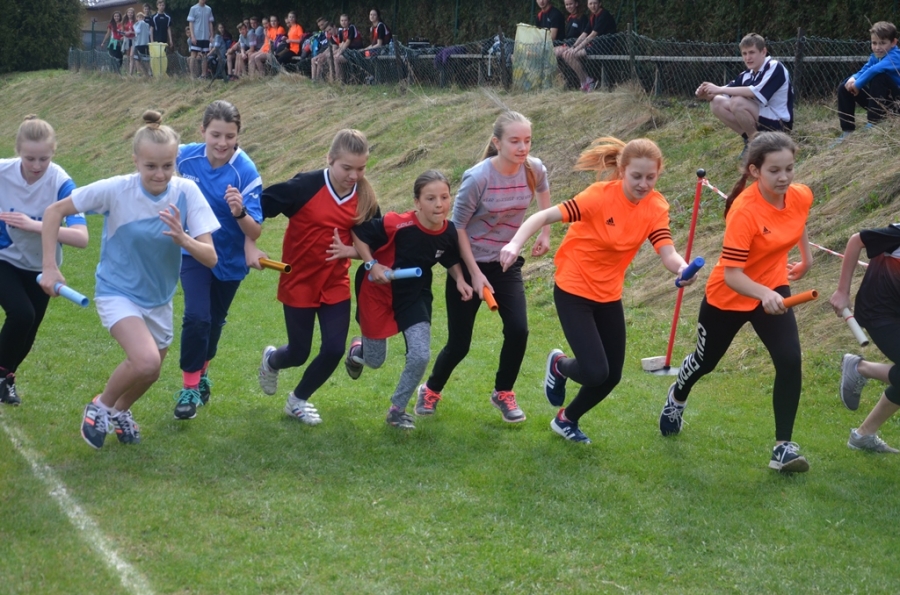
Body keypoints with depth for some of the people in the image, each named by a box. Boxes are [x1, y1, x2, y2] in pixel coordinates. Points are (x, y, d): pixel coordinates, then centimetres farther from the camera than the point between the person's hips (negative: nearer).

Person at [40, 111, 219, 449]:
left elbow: (210, 257, -20)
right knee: (146, 361, -27)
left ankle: (121, 410, 52)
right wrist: (49, 267, -14)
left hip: (159, 298, 4)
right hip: (118, 292, -4)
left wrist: (183, 239, -40)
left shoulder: (186, 192, -18)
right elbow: (54, 211, -11)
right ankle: (101, 406, 3)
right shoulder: (116, 190, -22)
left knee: (148, 372, 18)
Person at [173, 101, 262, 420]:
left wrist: (239, 212, -46)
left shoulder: (246, 173, -26)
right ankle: (190, 386, 1)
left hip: (229, 259, 0)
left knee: (214, 322, 18)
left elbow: (255, 232, -28)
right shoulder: (184, 157, -18)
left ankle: (202, 373, 45)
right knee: (197, 317, -18)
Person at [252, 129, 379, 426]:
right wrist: (250, 248, -18)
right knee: (299, 353, 6)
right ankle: (271, 361, 46)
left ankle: (298, 401, 25)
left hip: (336, 285, 4)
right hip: (298, 284, -4)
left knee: (334, 349, -3)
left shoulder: (364, 198, -7)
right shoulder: (305, 186, -20)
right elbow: (257, 207, -14)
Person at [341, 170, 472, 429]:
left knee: (420, 356, -9)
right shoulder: (397, 224, -32)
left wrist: (460, 280, -11)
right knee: (375, 361, 10)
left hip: (415, 295, 3)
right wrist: (371, 265, -27)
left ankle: (397, 410, 14)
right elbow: (358, 232, -20)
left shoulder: (449, 233, -15)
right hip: (378, 292, -3)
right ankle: (358, 348, 49)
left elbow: (451, 260, 7)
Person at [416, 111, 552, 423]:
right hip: (470, 264, -4)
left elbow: (543, 191, 14)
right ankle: (430, 391, 29)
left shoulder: (533, 169, -12)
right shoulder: (478, 177, -25)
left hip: (507, 264, 4)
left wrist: (545, 234, 13)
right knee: (459, 344, 1)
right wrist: (475, 273, -18)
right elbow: (458, 227, -16)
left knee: (518, 331, -12)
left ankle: (503, 393, 13)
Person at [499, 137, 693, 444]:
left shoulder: (656, 209, -10)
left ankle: (567, 419, 37)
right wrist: (515, 244, -41)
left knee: (612, 376, 10)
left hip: (608, 295, 5)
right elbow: (545, 216, -24)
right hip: (573, 290, -5)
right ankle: (559, 365, 21)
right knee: (595, 372, -15)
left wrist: (682, 268, -44)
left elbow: (668, 254, -21)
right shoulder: (600, 195, -23)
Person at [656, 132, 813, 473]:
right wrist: (763, 294, -51)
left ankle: (783, 447, -8)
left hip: (773, 291, 4)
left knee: (790, 361, -18)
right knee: (706, 361, 21)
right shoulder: (744, 211, -34)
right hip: (728, 296, -3)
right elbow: (731, 275, -35)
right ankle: (677, 397, 55)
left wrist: (806, 258, 22)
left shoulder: (801, 196, -15)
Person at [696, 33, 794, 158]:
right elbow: (727, 93, 2)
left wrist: (720, 89, -28)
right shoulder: (747, 75, 5)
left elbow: (756, 92, -31)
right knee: (716, 103, -2)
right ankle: (750, 139, 2)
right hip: (759, 119, 8)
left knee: (737, 102, -29)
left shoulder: (775, 68, -16)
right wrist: (707, 95, -21)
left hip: (779, 123, -8)